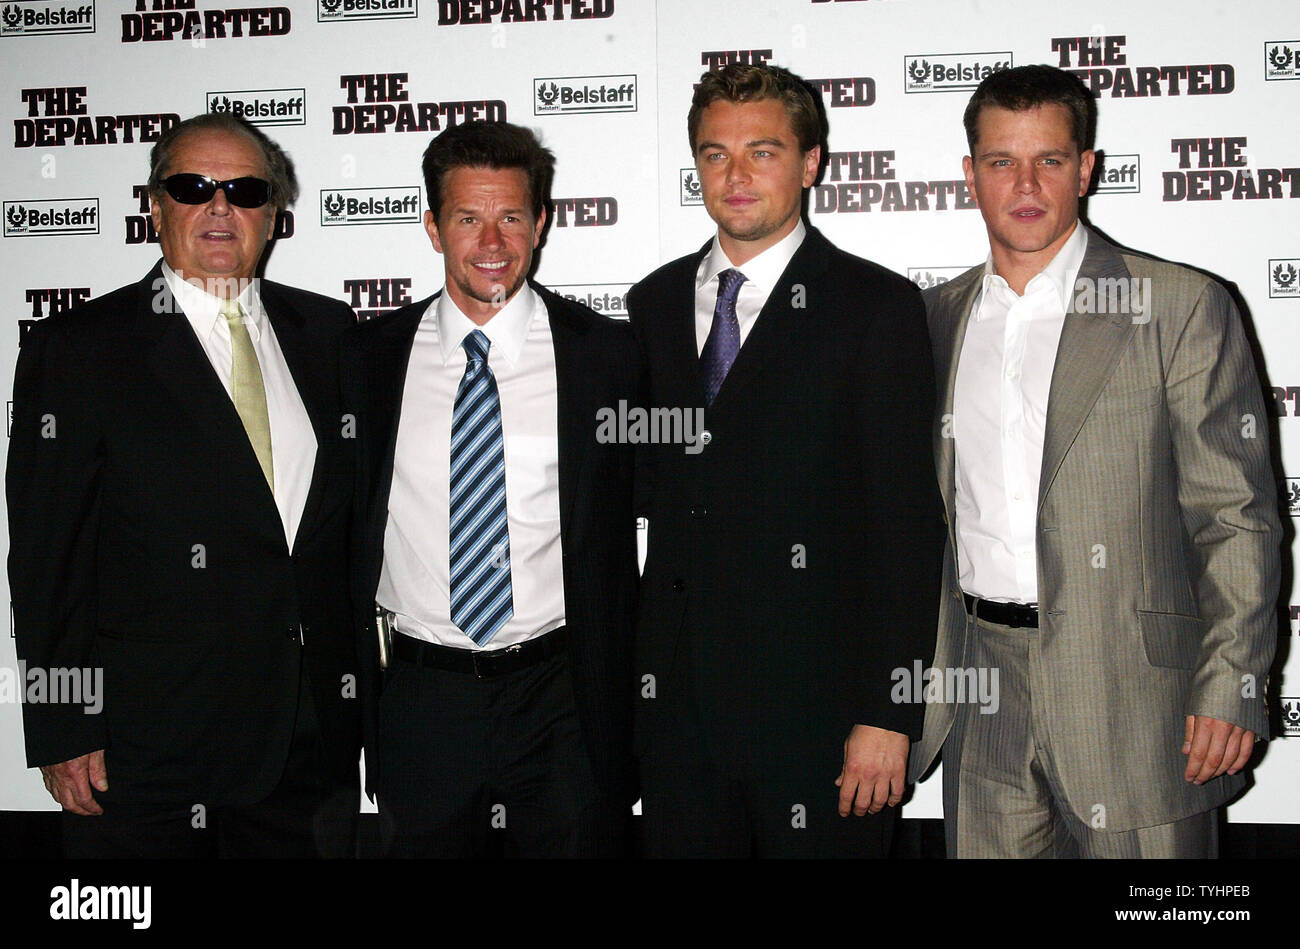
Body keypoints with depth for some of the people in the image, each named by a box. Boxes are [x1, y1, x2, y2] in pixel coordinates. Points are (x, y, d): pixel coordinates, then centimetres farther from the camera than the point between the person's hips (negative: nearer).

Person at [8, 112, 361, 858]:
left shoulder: (329, 334, 8)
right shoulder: (76, 350, -4)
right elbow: (47, 560, -5)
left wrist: (364, 674, 9)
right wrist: (63, 736, -8)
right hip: (145, 745, -3)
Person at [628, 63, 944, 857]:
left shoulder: (877, 306, -5)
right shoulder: (655, 303, 11)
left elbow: (908, 519, -9)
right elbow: (644, 490, 12)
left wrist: (888, 715, -13)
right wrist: (630, 670, 5)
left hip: (820, 703, -4)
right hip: (678, 702, 4)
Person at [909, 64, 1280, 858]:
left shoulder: (1181, 307, -3)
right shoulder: (941, 317, 11)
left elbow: (1236, 517, -5)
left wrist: (1231, 690, -11)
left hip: (1133, 688, -4)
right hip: (984, 682, 4)